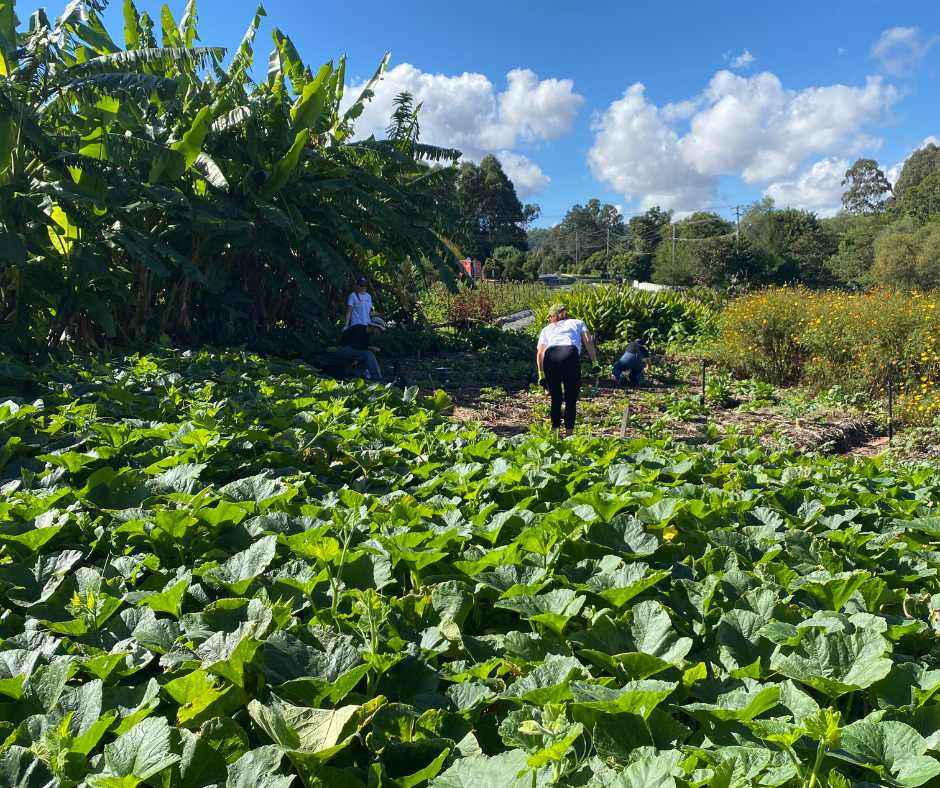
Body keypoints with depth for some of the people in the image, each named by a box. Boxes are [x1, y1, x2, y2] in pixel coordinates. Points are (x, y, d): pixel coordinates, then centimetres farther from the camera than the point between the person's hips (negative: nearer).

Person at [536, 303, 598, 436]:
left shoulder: (546, 329, 33)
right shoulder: (577, 323, 32)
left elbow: (540, 353, 18)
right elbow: (588, 342, 13)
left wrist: (541, 374, 19)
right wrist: (595, 362, 10)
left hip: (550, 356, 2)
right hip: (570, 355, -2)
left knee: (555, 398, 16)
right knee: (571, 399, 8)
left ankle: (554, 430, 14)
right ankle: (569, 431, 3)